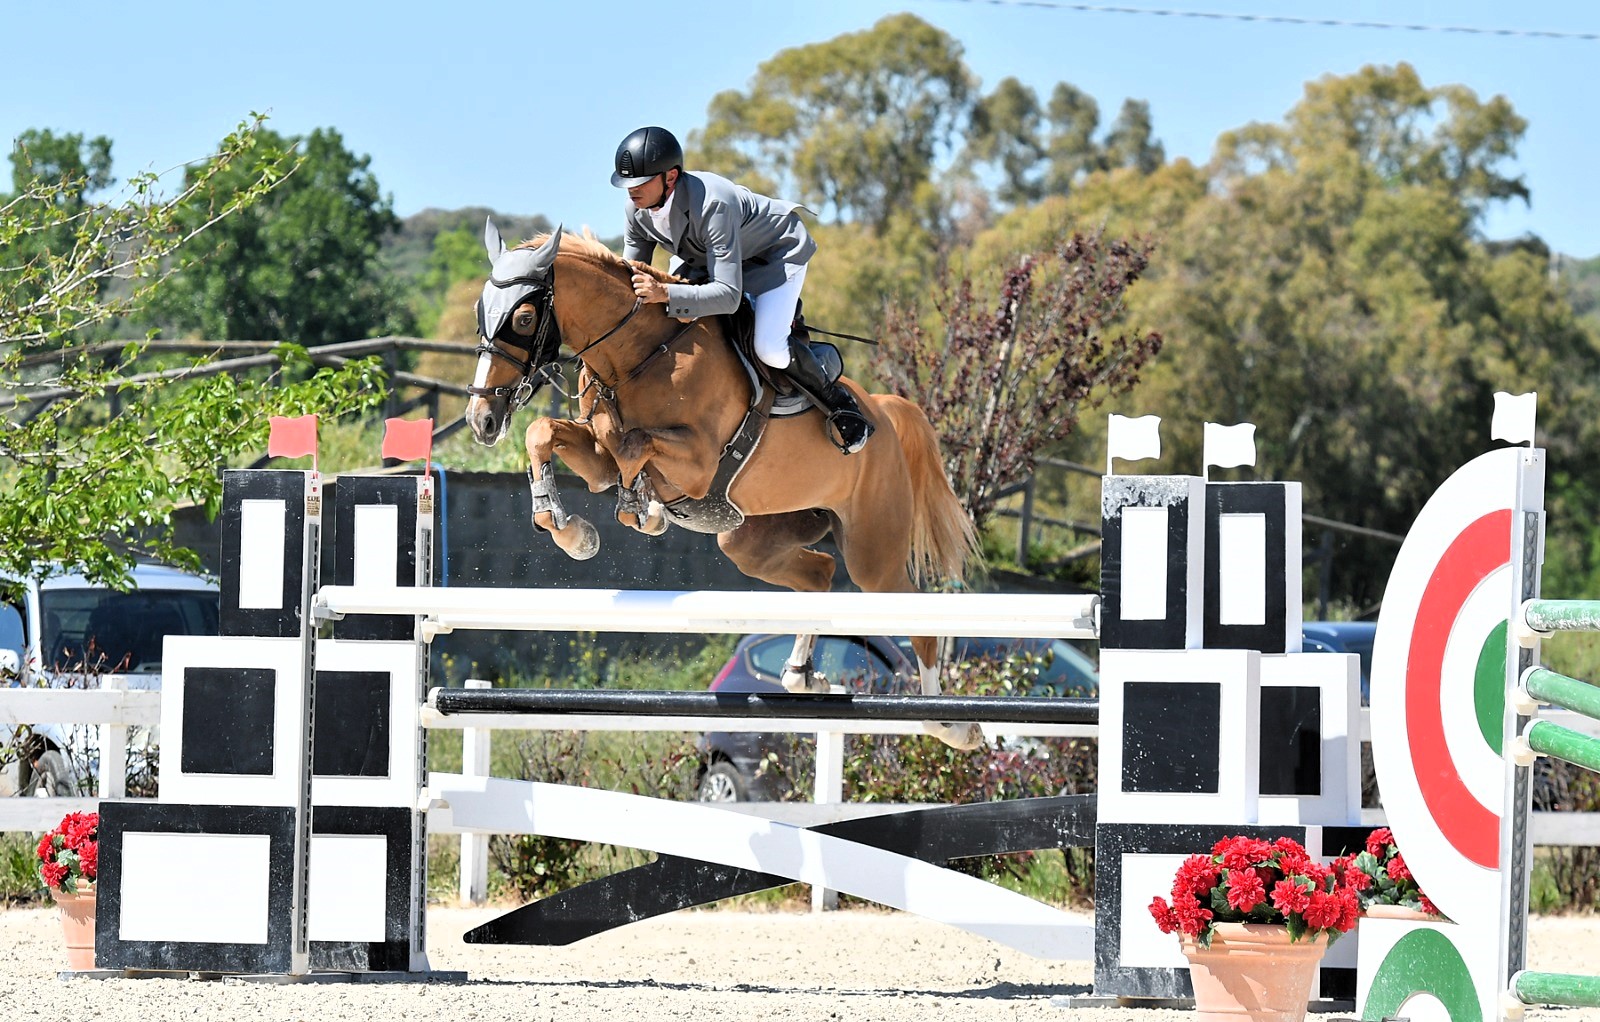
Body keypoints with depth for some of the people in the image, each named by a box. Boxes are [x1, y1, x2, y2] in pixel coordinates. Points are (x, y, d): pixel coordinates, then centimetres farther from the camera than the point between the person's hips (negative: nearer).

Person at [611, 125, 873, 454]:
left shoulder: (712, 205, -43)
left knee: (768, 347, -27)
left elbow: (728, 295, -46)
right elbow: (634, 275, -6)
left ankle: (838, 404, -3)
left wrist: (665, 293, -56)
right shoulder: (638, 209, -20)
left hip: (776, 251, -8)